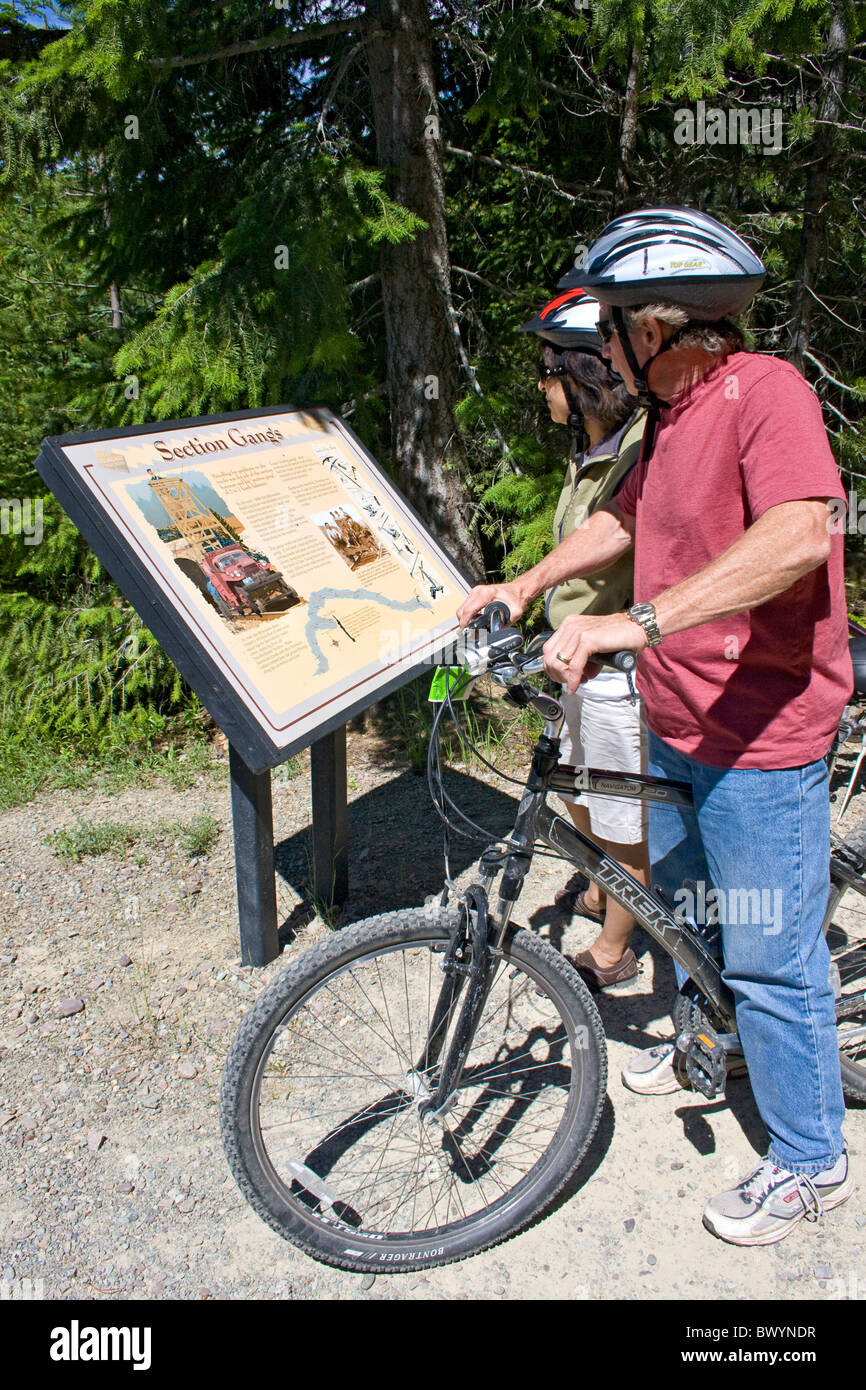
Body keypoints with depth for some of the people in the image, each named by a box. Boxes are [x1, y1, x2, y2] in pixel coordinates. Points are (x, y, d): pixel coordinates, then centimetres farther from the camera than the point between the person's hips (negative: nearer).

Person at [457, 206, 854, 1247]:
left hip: (760, 734, -9)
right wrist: (526, 585, 14)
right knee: (680, 902, 26)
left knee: (768, 959, 2)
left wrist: (638, 622, -43)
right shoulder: (672, 413, 10)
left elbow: (799, 533, -37)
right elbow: (623, 519, 23)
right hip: (679, 726, 10)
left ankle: (809, 1163, 23)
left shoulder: (764, 390, -20)